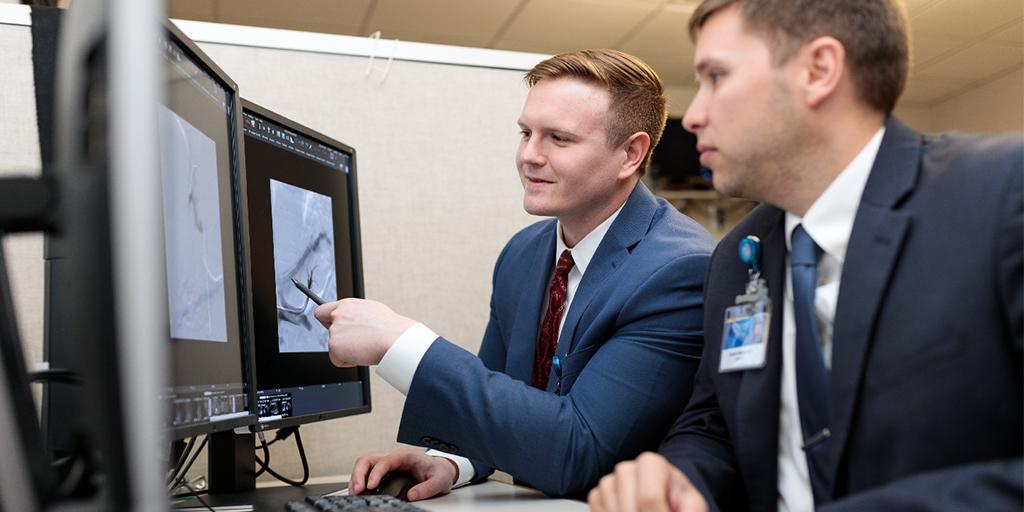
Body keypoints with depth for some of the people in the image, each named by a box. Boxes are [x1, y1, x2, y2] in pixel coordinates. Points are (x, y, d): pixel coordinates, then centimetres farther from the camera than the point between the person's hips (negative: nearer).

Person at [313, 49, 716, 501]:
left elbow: (577, 453, -26)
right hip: (534, 499, 5)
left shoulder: (682, 271, -21)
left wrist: (397, 341, -26)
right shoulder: (521, 255, 1)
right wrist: (449, 461, -11)